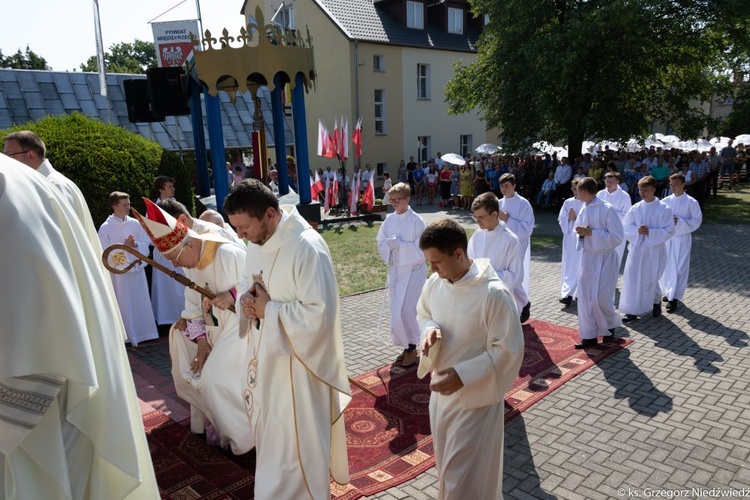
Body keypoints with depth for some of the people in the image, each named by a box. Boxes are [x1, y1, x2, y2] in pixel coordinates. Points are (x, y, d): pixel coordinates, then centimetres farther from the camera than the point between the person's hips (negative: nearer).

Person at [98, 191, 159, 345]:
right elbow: (106, 252, -8)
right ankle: (128, 337, 11)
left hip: (137, 269, 4)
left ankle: (144, 332, 22)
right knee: (125, 305, 2)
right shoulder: (106, 228, -6)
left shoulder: (135, 223, 5)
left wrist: (136, 245, -14)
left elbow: (145, 243, 5)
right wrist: (124, 246, -16)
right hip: (119, 272, -4)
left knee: (141, 302, 10)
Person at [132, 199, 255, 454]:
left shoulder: (229, 255, -25)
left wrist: (233, 295, -34)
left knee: (217, 378, -15)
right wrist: (201, 338, -8)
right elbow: (193, 306, 2)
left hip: (242, 325, -9)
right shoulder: (189, 263, 0)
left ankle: (242, 437, 4)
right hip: (214, 327, 9)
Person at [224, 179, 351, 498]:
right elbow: (249, 282, 16)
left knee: (294, 443, 7)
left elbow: (320, 313, -28)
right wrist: (246, 300, -8)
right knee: (270, 433, 25)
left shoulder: (307, 248, -26)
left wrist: (269, 310, -20)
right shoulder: (258, 242, 2)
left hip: (297, 361, -9)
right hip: (266, 353, 9)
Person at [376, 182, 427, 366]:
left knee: (406, 310, -8)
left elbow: (421, 250, -15)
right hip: (395, 270, 6)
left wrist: (399, 244, -22)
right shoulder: (389, 220, 4)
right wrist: (388, 245, -13)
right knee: (397, 311, 10)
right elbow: (380, 243, 9)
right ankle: (407, 346, 26)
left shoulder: (417, 221, -12)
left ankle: (412, 348, 10)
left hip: (413, 271, -5)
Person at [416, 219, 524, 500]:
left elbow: (509, 350, -20)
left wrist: (463, 375, -25)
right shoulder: (434, 283, -5)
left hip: (476, 399, -6)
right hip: (441, 392, 7)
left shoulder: (493, 293, -25)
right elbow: (423, 314, 14)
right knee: (448, 470, 24)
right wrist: (429, 329, -10)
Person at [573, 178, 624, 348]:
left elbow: (617, 237, -17)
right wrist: (580, 231, -8)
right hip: (586, 257, 7)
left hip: (604, 259, -7)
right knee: (585, 298, 6)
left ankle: (610, 327, 23)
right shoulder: (584, 209, 7)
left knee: (600, 298, -6)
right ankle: (590, 335, 16)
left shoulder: (607, 209, -15)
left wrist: (591, 233, -21)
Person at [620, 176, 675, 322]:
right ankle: (632, 311, 7)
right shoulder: (635, 208, 1)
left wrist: (650, 232, -21)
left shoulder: (664, 209, -8)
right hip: (636, 249, 3)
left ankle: (657, 302, 38)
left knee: (650, 280, 8)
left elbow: (669, 231, -10)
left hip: (654, 250, -3)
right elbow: (625, 226, 2)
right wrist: (637, 230, -17)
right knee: (632, 279, -1)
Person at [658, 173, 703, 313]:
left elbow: (697, 221, -6)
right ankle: (669, 292, 31)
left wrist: (679, 222, -18)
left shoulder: (691, 202, -6)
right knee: (665, 266, 11)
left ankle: (673, 298, -3)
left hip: (682, 239, -4)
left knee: (679, 268, -5)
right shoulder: (666, 201, 4)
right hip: (666, 238, 4)